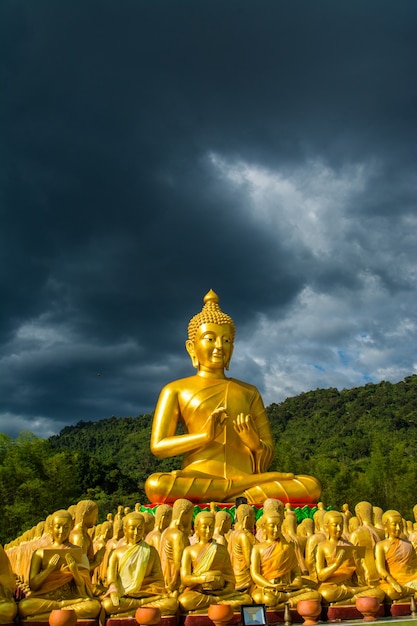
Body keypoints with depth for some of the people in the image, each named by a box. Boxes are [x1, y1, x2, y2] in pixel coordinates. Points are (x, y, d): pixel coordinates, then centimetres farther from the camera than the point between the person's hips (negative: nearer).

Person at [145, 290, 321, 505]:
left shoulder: (249, 392, 19)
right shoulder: (176, 390, 11)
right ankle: (248, 486, -21)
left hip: (244, 478, 2)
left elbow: (268, 454, 16)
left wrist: (255, 443, -8)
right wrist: (204, 436, -13)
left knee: (311, 486, -23)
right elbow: (158, 446, 1)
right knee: (155, 485, -37)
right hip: (198, 481, -2)